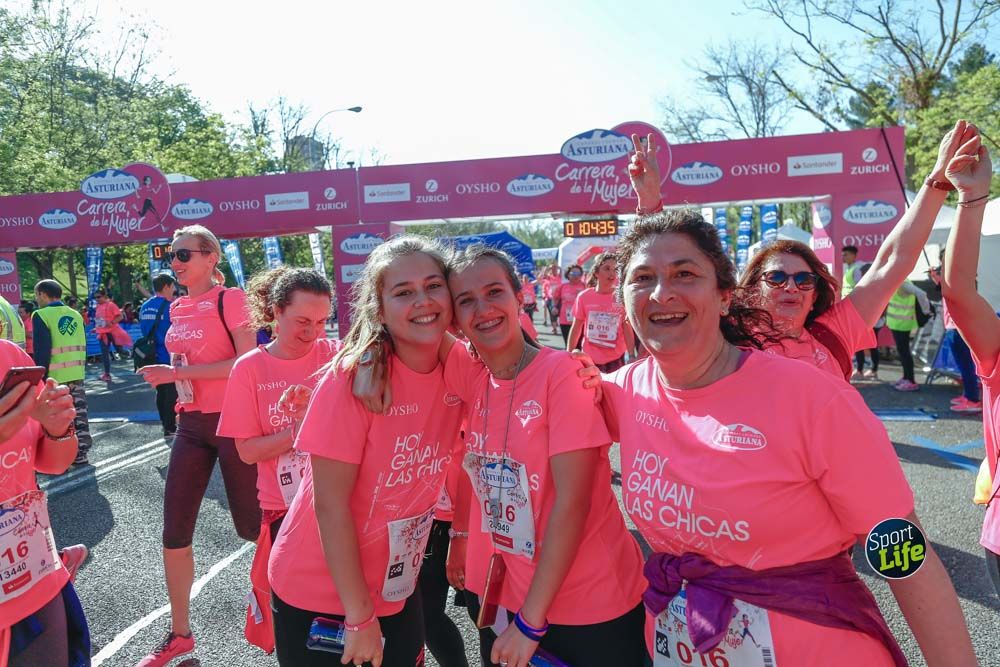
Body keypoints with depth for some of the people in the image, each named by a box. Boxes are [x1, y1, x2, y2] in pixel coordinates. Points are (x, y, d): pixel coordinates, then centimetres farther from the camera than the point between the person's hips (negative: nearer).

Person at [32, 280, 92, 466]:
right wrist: (81, 370, 17)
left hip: (55, 377, -6)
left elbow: (42, 351, -13)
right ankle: (80, 454, 16)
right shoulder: (75, 315, 10)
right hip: (77, 374, 6)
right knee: (78, 414, 10)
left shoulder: (41, 315, -9)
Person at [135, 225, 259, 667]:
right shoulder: (177, 309, 11)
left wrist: (177, 372, -20)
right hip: (191, 425, 7)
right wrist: (179, 396, 6)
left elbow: (247, 364, -19)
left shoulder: (229, 299, -10)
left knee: (252, 525, 5)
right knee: (174, 531, 7)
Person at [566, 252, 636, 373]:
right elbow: (576, 328, 4)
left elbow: (627, 329, -2)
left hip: (616, 359, 0)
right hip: (589, 358, 1)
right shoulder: (584, 297, -5)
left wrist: (632, 356, -11)